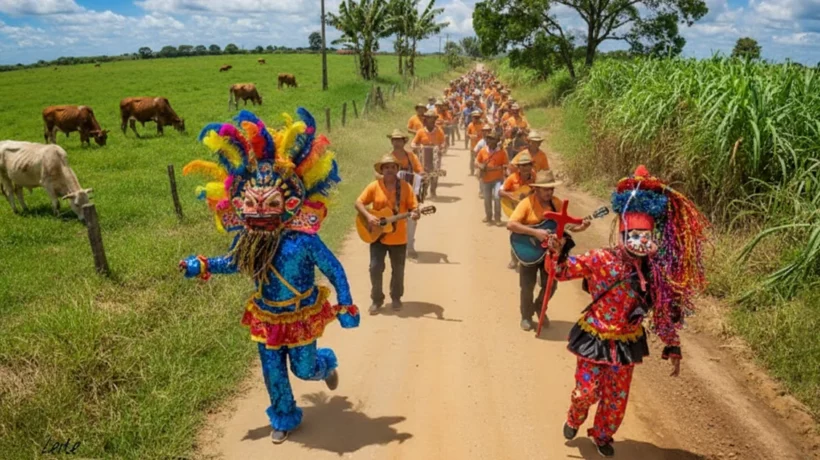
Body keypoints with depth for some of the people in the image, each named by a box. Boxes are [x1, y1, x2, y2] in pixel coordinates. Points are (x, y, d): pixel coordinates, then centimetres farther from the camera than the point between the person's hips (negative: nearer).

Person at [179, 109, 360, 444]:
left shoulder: (303, 240, -29)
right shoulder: (246, 238, -13)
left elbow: (334, 270, -18)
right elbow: (235, 263, 10)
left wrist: (345, 306, -14)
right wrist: (202, 266, 1)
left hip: (301, 316, -4)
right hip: (267, 318, 4)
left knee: (304, 369, 12)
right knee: (273, 373, 14)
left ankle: (327, 364, 50)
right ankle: (284, 419, 40)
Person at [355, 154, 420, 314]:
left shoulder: (405, 187, -4)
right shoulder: (374, 186, -5)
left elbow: (413, 207, -5)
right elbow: (359, 203, -1)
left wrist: (415, 214, -28)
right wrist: (368, 216, -18)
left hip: (399, 238, 0)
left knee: (398, 270, 12)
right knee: (375, 268, -1)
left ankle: (396, 298, 33)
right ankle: (377, 299, 17)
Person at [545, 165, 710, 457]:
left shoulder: (656, 272, -9)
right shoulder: (601, 260, -18)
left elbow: (665, 311, 1)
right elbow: (565, 271, -12)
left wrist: (672, 346, 3)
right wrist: (558, 253, -34)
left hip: (626, 344, 3)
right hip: (595, 339, -3)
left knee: (617, 398, 16)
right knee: (585, 391, 5)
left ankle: (602, 436, 43)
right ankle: (574, 421, 40)